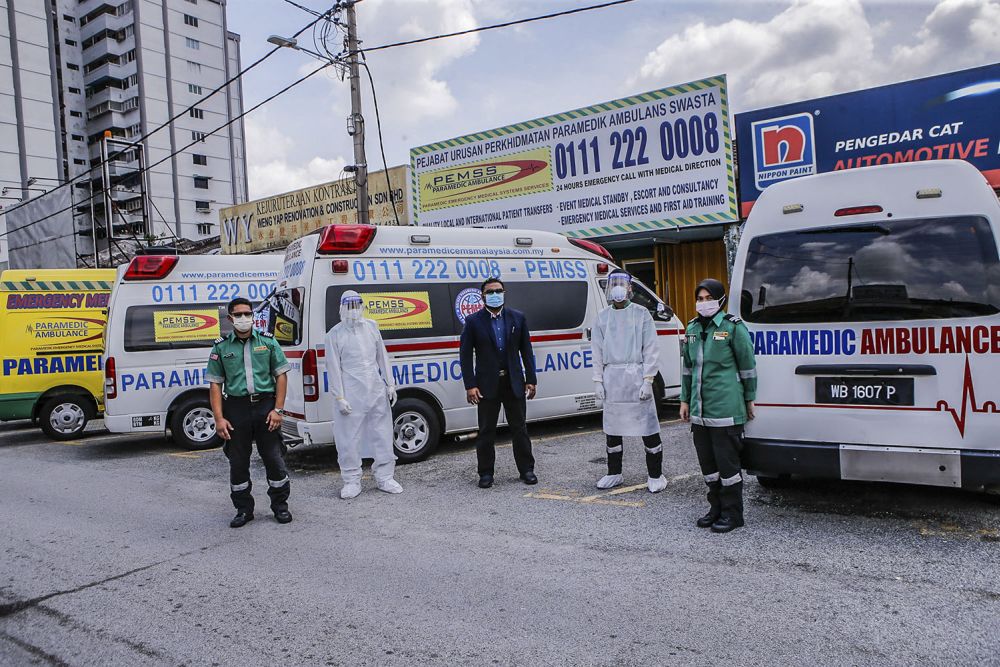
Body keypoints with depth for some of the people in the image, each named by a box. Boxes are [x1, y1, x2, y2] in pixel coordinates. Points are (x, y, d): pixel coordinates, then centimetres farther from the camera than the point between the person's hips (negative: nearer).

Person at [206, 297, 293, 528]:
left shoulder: (267, 341, 5)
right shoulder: (221, 347, 6)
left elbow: (281, 375, 4)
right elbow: (215, 384, 4)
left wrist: (278, 409, -5)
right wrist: (219, 418, -4)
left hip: (265, 405, -1)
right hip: (236, 408, 1)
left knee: (274, 458, 3)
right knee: (238, 462, 7)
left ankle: (280, 505, 19)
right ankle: (243, 509, 22)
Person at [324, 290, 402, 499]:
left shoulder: (371, 326, 8)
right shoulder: (334, 335, -4)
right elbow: (334, 369, -6)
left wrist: (389, 384, 9)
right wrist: (340, 398, -11)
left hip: (377, 390, 4)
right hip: (351, 393, -4)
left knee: (382, 435, 10)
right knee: (349, 439, 1)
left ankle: (384, 478, 22)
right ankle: (352, 482, 15)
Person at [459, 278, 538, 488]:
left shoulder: (518, 318, 5)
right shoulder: (473, 321, -2)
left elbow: (526, 351, 7)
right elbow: (465, 355, -3)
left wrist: (530, 380, 1)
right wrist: (470, 386, -10)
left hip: (514, 383, 2)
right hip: (487, 385, -1)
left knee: (519, 428, 9)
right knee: (486, 431, 6)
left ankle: (526, 470, 21)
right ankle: (486, 473, 17)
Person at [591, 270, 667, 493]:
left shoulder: (641, 314, 0)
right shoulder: (602, 317, 10)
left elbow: (651, 349, -3)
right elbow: (597, 351, 10)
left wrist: (648, 380, -11)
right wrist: (598, 381, 3)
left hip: (636, 376, -4)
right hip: (611, 378, 4)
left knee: (648, 425, -2)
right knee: (612, 427, 11)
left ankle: (655, 476, 10)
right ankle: (614, 474, 24)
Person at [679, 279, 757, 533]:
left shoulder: (733, 326, -7)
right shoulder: (693, 328, 12)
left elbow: (748, 365, -2)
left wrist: (749, 399, 0)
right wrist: (685, 400, 17)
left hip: (726, 409, -7)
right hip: (699, 410, 7)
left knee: (727, 461, -1)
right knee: (707, 461, 13)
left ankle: (732, 513, 11)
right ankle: (716, 507, 27)